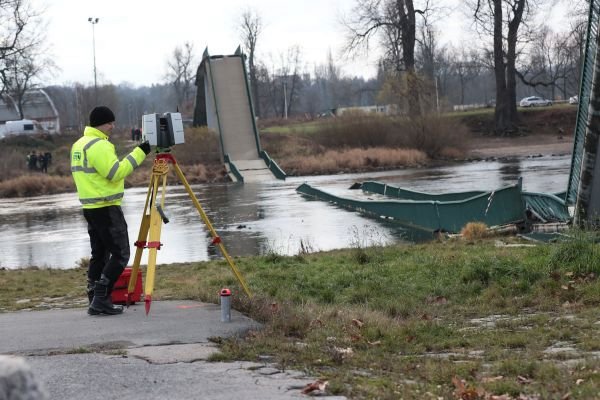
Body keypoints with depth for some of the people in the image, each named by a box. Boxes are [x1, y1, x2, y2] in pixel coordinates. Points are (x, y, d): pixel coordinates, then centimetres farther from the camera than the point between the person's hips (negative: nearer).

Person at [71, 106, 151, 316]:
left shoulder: (78, 145, 15)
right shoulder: (99, 145, -15)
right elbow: (116, 172, -21)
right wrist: (139, 153, -18)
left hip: (90, 207, 10)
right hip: (106, 208, -10)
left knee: (99, 254, 12)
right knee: (120, 254, -6)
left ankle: (95, 300, 10)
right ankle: (101, 298, -11)